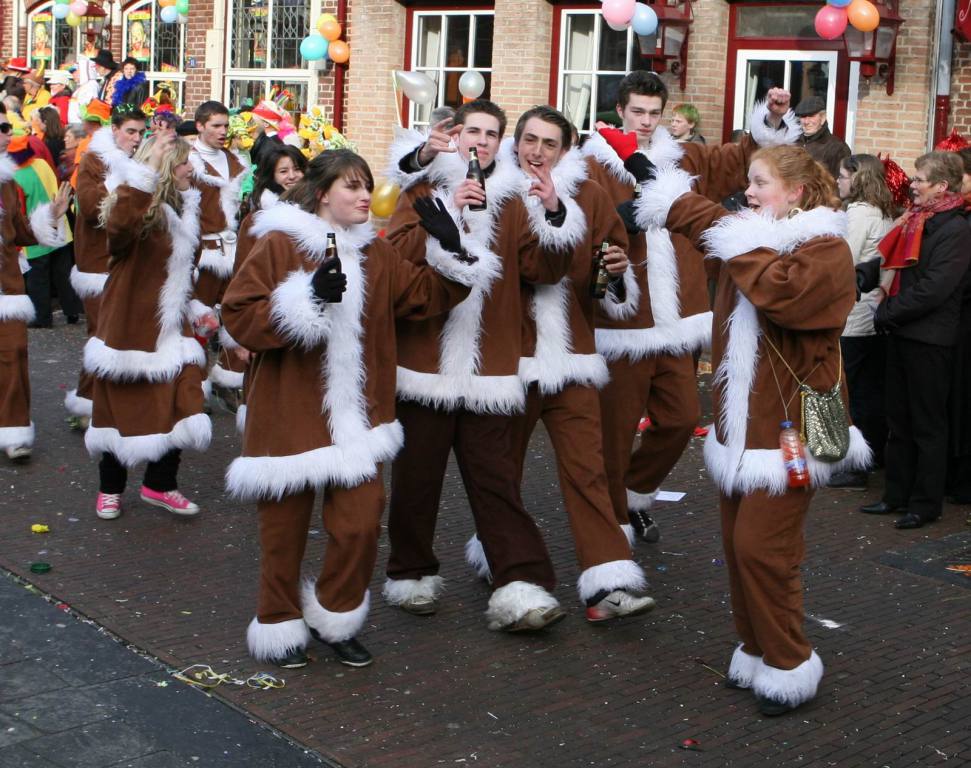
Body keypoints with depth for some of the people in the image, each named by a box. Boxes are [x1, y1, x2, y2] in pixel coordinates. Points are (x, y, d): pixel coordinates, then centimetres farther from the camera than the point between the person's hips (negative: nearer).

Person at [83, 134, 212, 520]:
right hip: (130, 326, -6)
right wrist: (148, 169, -44)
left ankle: (159, 484, 19)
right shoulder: (139, 210, -16)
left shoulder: (182, 211, 10)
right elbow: (117, 227, -42)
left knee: (179, 408, 2)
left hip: (171, 329, 7)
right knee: (122, 409, 6)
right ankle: (110, 488, 25)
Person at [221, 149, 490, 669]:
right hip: (290, 414, -4)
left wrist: (452, 253, -3)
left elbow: (425, 296, 12)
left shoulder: (376, 254, 11)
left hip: (353, 420, 5)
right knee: (284, 528, 6)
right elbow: (238, 316, -13)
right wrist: (306, 300, -23)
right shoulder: (278, 245, -8)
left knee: (361, 521, -1)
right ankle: (280, 625, 26)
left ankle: (336, 619, 21)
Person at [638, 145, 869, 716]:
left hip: (789, 427, -8)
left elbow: (780, 292, -30)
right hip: (743, 423, 8)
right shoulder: (756, 237, 13)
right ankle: (757, 652, 24)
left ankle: (789, 667, 5)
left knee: (760, 546, -10)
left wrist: (743, 245, -20)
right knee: (739, 542, 11)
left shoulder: (826, 250, -12)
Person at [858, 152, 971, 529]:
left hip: (929, 340, -8)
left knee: (927, 424, 2)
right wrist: (865, 272, -6)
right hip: (902, 335, 8)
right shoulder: (915, 221, 10)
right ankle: (897, 495, 24)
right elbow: (890, 261, 13)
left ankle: (926, 503, 12)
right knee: (899, 419, 14)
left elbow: (934, 289, -21)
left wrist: (889, 313, -15)